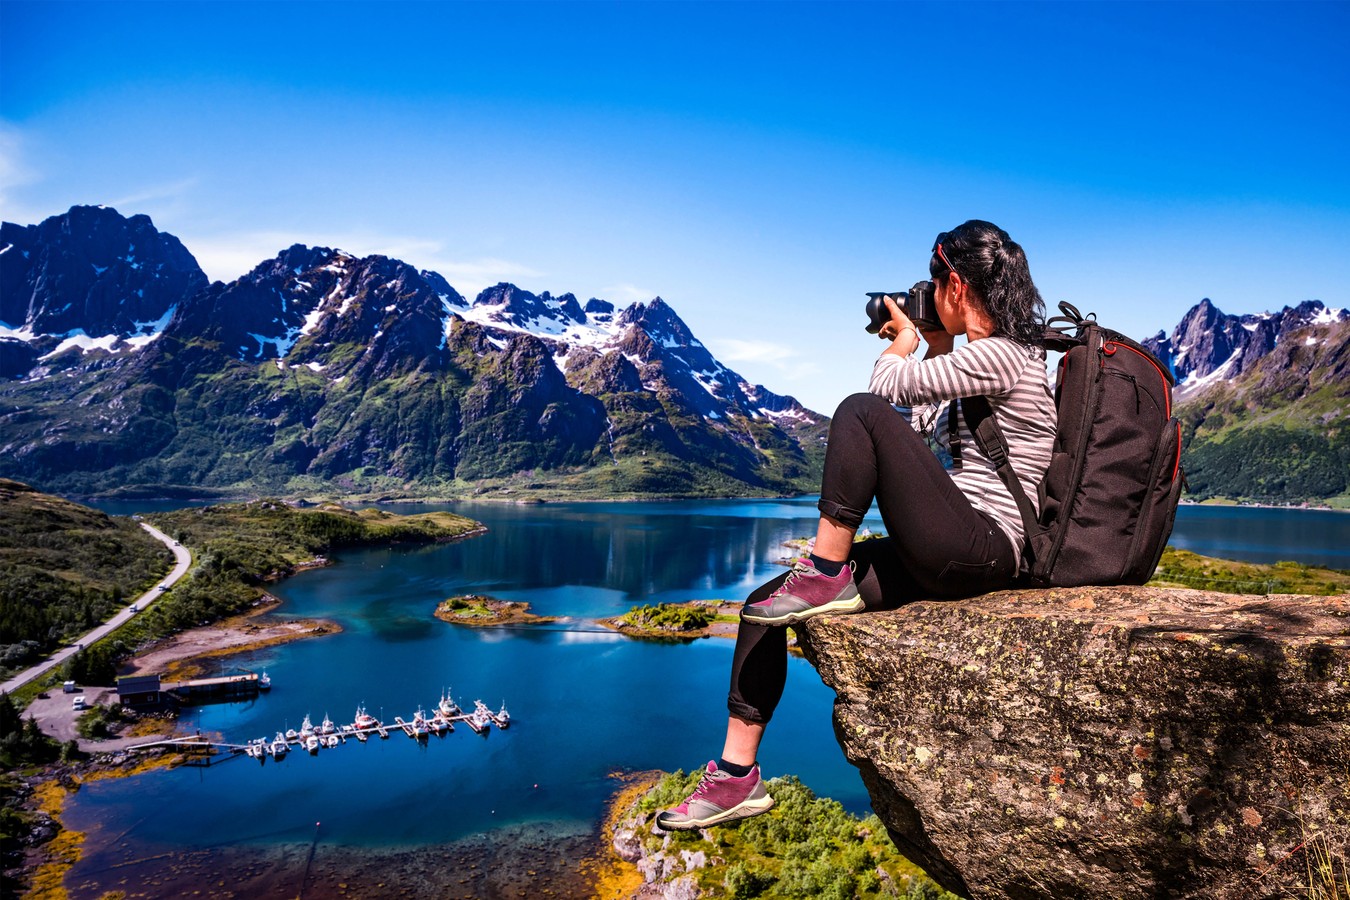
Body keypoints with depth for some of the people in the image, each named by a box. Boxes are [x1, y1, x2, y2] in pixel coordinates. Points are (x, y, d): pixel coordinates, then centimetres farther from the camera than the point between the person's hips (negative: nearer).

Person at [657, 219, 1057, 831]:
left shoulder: (998, 354, -12)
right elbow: (926, 430, 25)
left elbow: (886, 388, -11)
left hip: (980, 553, -9)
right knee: (762, 605, -1)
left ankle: (826, 576, -14)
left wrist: (904, 341, 10)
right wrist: (936, 347, 21)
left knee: (862, 412, -23)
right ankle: (736, 776, 5)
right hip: (945, 556, 9)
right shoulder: (988, 357, 18)